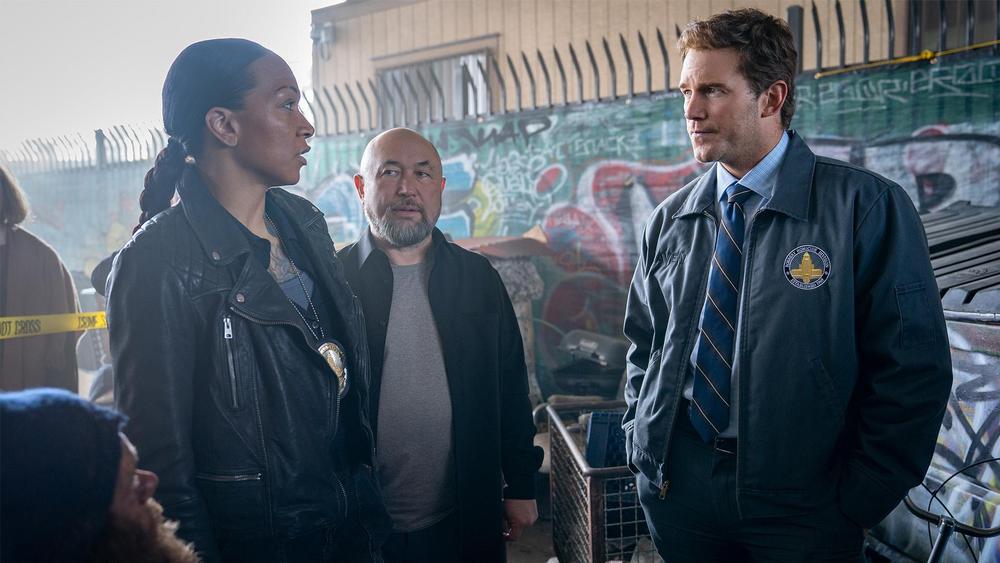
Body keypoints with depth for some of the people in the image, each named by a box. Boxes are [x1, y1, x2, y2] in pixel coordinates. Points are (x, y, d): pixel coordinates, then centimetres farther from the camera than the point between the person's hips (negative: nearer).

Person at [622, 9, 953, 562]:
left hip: (801, 509, -3)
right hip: (675, 490, 4)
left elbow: (913, 370, -9)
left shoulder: (866, 206, -10)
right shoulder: (670, 220, 2)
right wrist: (642, 447, 3)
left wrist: (859, 500, -9)